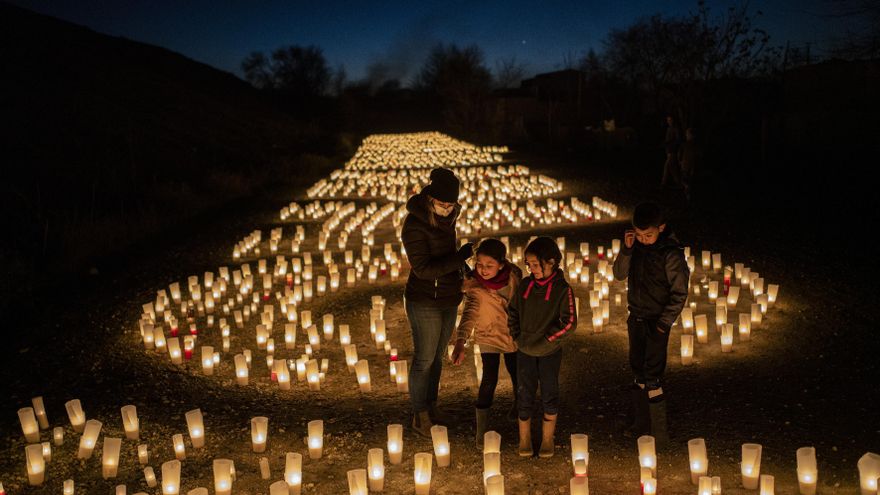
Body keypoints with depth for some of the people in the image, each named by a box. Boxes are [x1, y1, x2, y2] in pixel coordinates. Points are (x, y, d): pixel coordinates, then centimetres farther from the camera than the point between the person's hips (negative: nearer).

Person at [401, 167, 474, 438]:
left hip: (447, 299, 8)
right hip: (425, 303, -8)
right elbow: (423, 268, -27)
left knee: (437, 355, 20)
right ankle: (420, 417, 22)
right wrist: (462, 255, -28)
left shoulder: (445, 217, 0)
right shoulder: (415, 224, -25)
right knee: (424, 359, 5)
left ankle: (431, 405, 37)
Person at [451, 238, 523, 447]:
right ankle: (481, 428, 3)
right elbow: (469, 312, -45)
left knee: (517, 373, 20)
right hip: (488, 336, -3)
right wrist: (460, 343, -58)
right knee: (489, 380, -9)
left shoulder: (514, 275, -22)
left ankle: (518, 403, 50)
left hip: (513, 334, 3)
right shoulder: (474, 285, -31)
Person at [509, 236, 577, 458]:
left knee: (550, 396, 9)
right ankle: (524, 440, 20)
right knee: (524, 396, 8)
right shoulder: (525, 285, 0)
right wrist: (516, 335, 3)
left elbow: (569, 322, -15)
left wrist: (547, 338, -16)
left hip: (550, 352, -3)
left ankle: (547, 440, 22)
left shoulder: (562, 289, -12)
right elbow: (512, 311, 11)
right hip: (525, 351, 3)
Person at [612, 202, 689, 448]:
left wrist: (664, 323, -15)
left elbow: (680, 293, -14)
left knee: (652, 376, -7)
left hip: (657, 321, -6)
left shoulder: (671, 253, -18)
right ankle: (641, 421, 32)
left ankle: (659, 432, 3)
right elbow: (619, 274, 1)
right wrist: (626, 250, -15)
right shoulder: (636, 246, -1)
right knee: (638, 370, 17)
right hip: (636, 317, 7)